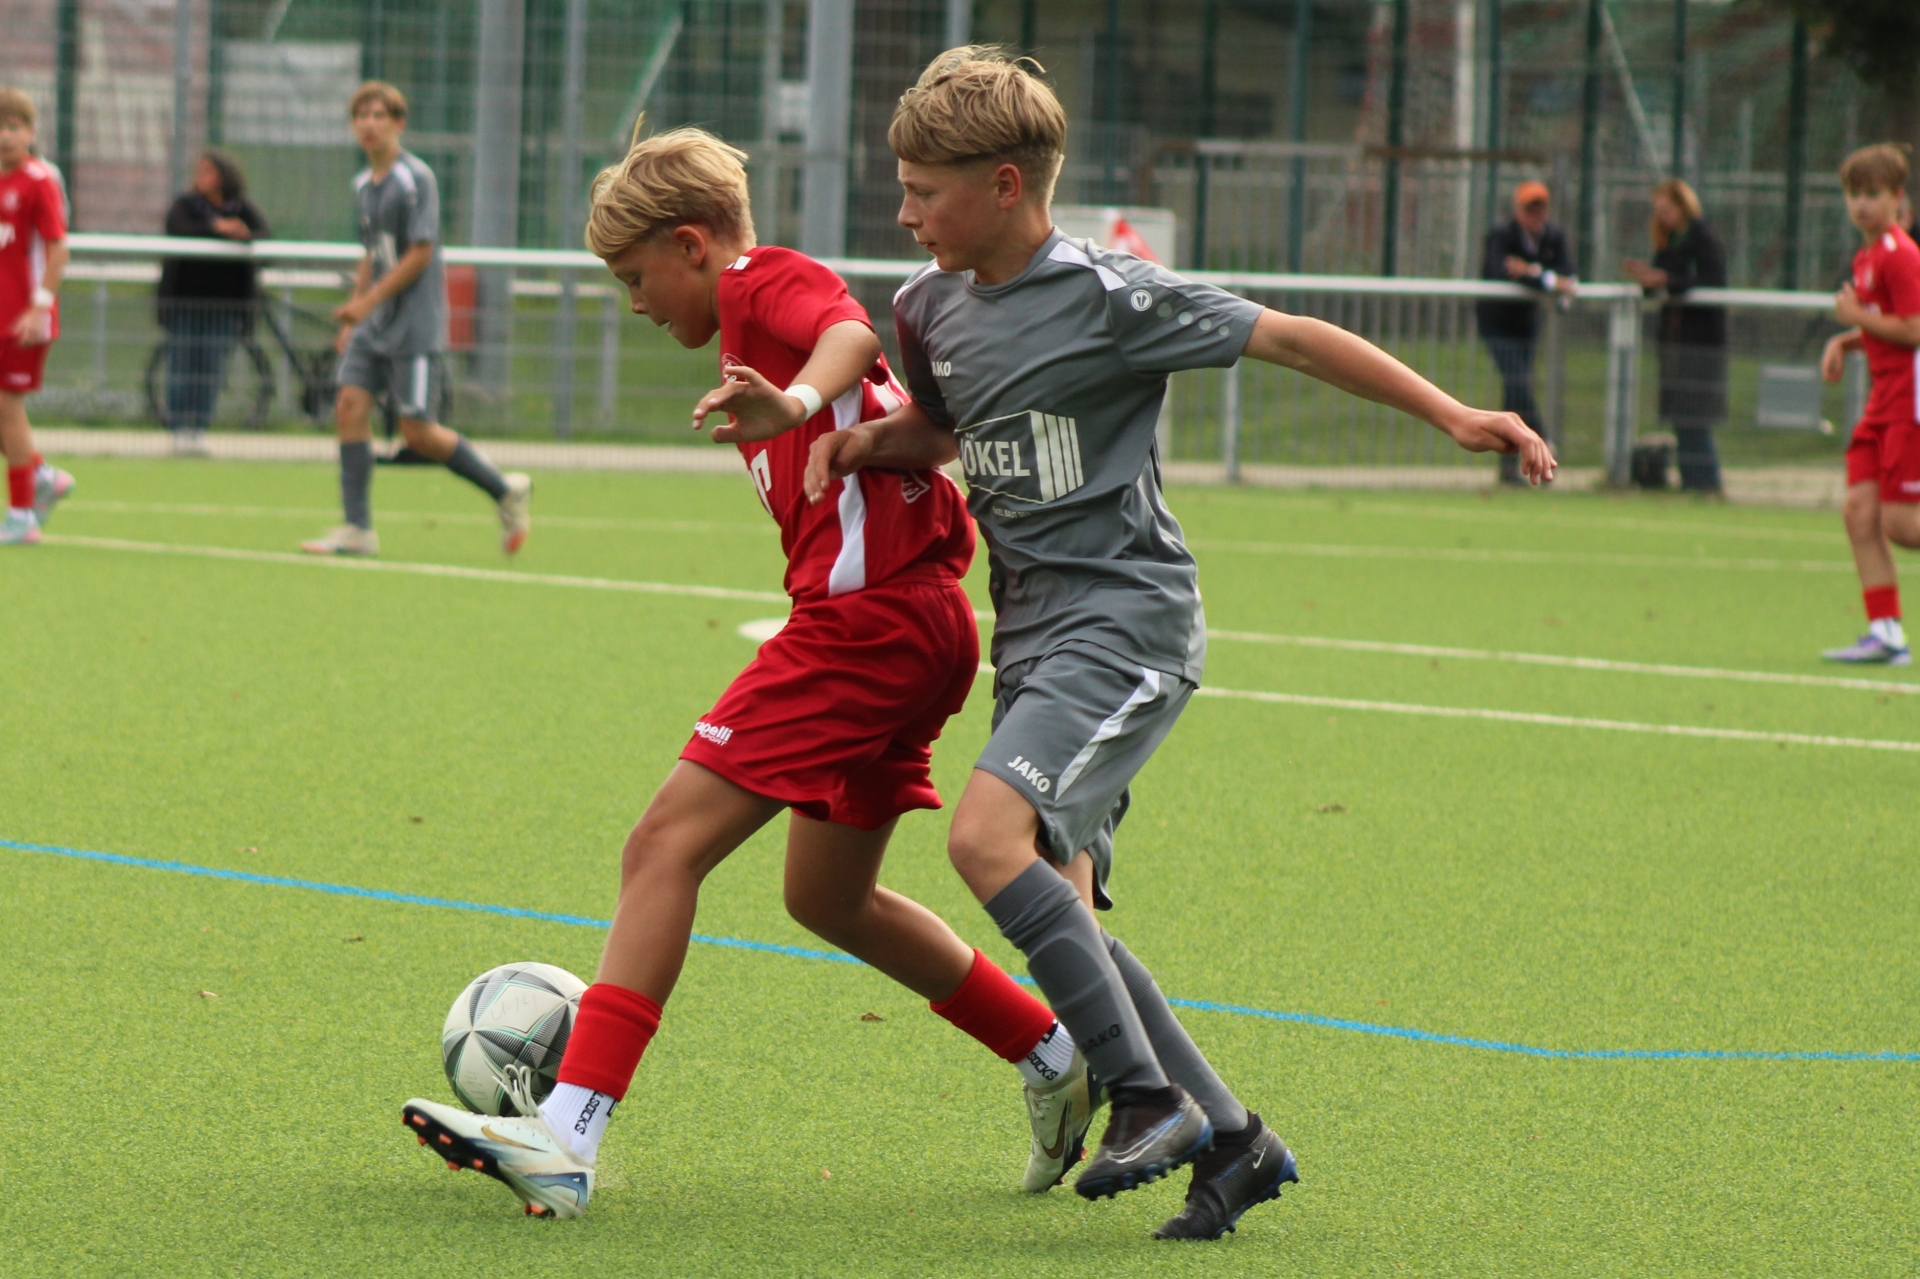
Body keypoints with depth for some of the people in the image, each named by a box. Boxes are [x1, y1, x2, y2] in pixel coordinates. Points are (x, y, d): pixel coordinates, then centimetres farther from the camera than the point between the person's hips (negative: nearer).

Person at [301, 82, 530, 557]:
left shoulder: (416, 178, -11)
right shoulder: (363, 184, 13)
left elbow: (419, 254, -15)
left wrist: (368, 301, -18)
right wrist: (351, 318, 17)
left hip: (415, 323, -8)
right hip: (374, 322, 8)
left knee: (418, 430, -7)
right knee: (350, 405, -7)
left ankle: (506, 490, 12)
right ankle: (357, 529, -4)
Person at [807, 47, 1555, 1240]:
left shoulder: (1109, 296, -12)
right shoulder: (933, 306, 9)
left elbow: (1291, 338, -9)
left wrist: (1452, 414, -13)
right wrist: (870, 441, 6)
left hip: (1126, 619, -8)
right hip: (1032, 634, 8)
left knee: (990, 835, -25)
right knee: (1060, 917, 3)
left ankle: (1151, 1096, -16)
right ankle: (1232, 1139, 12)